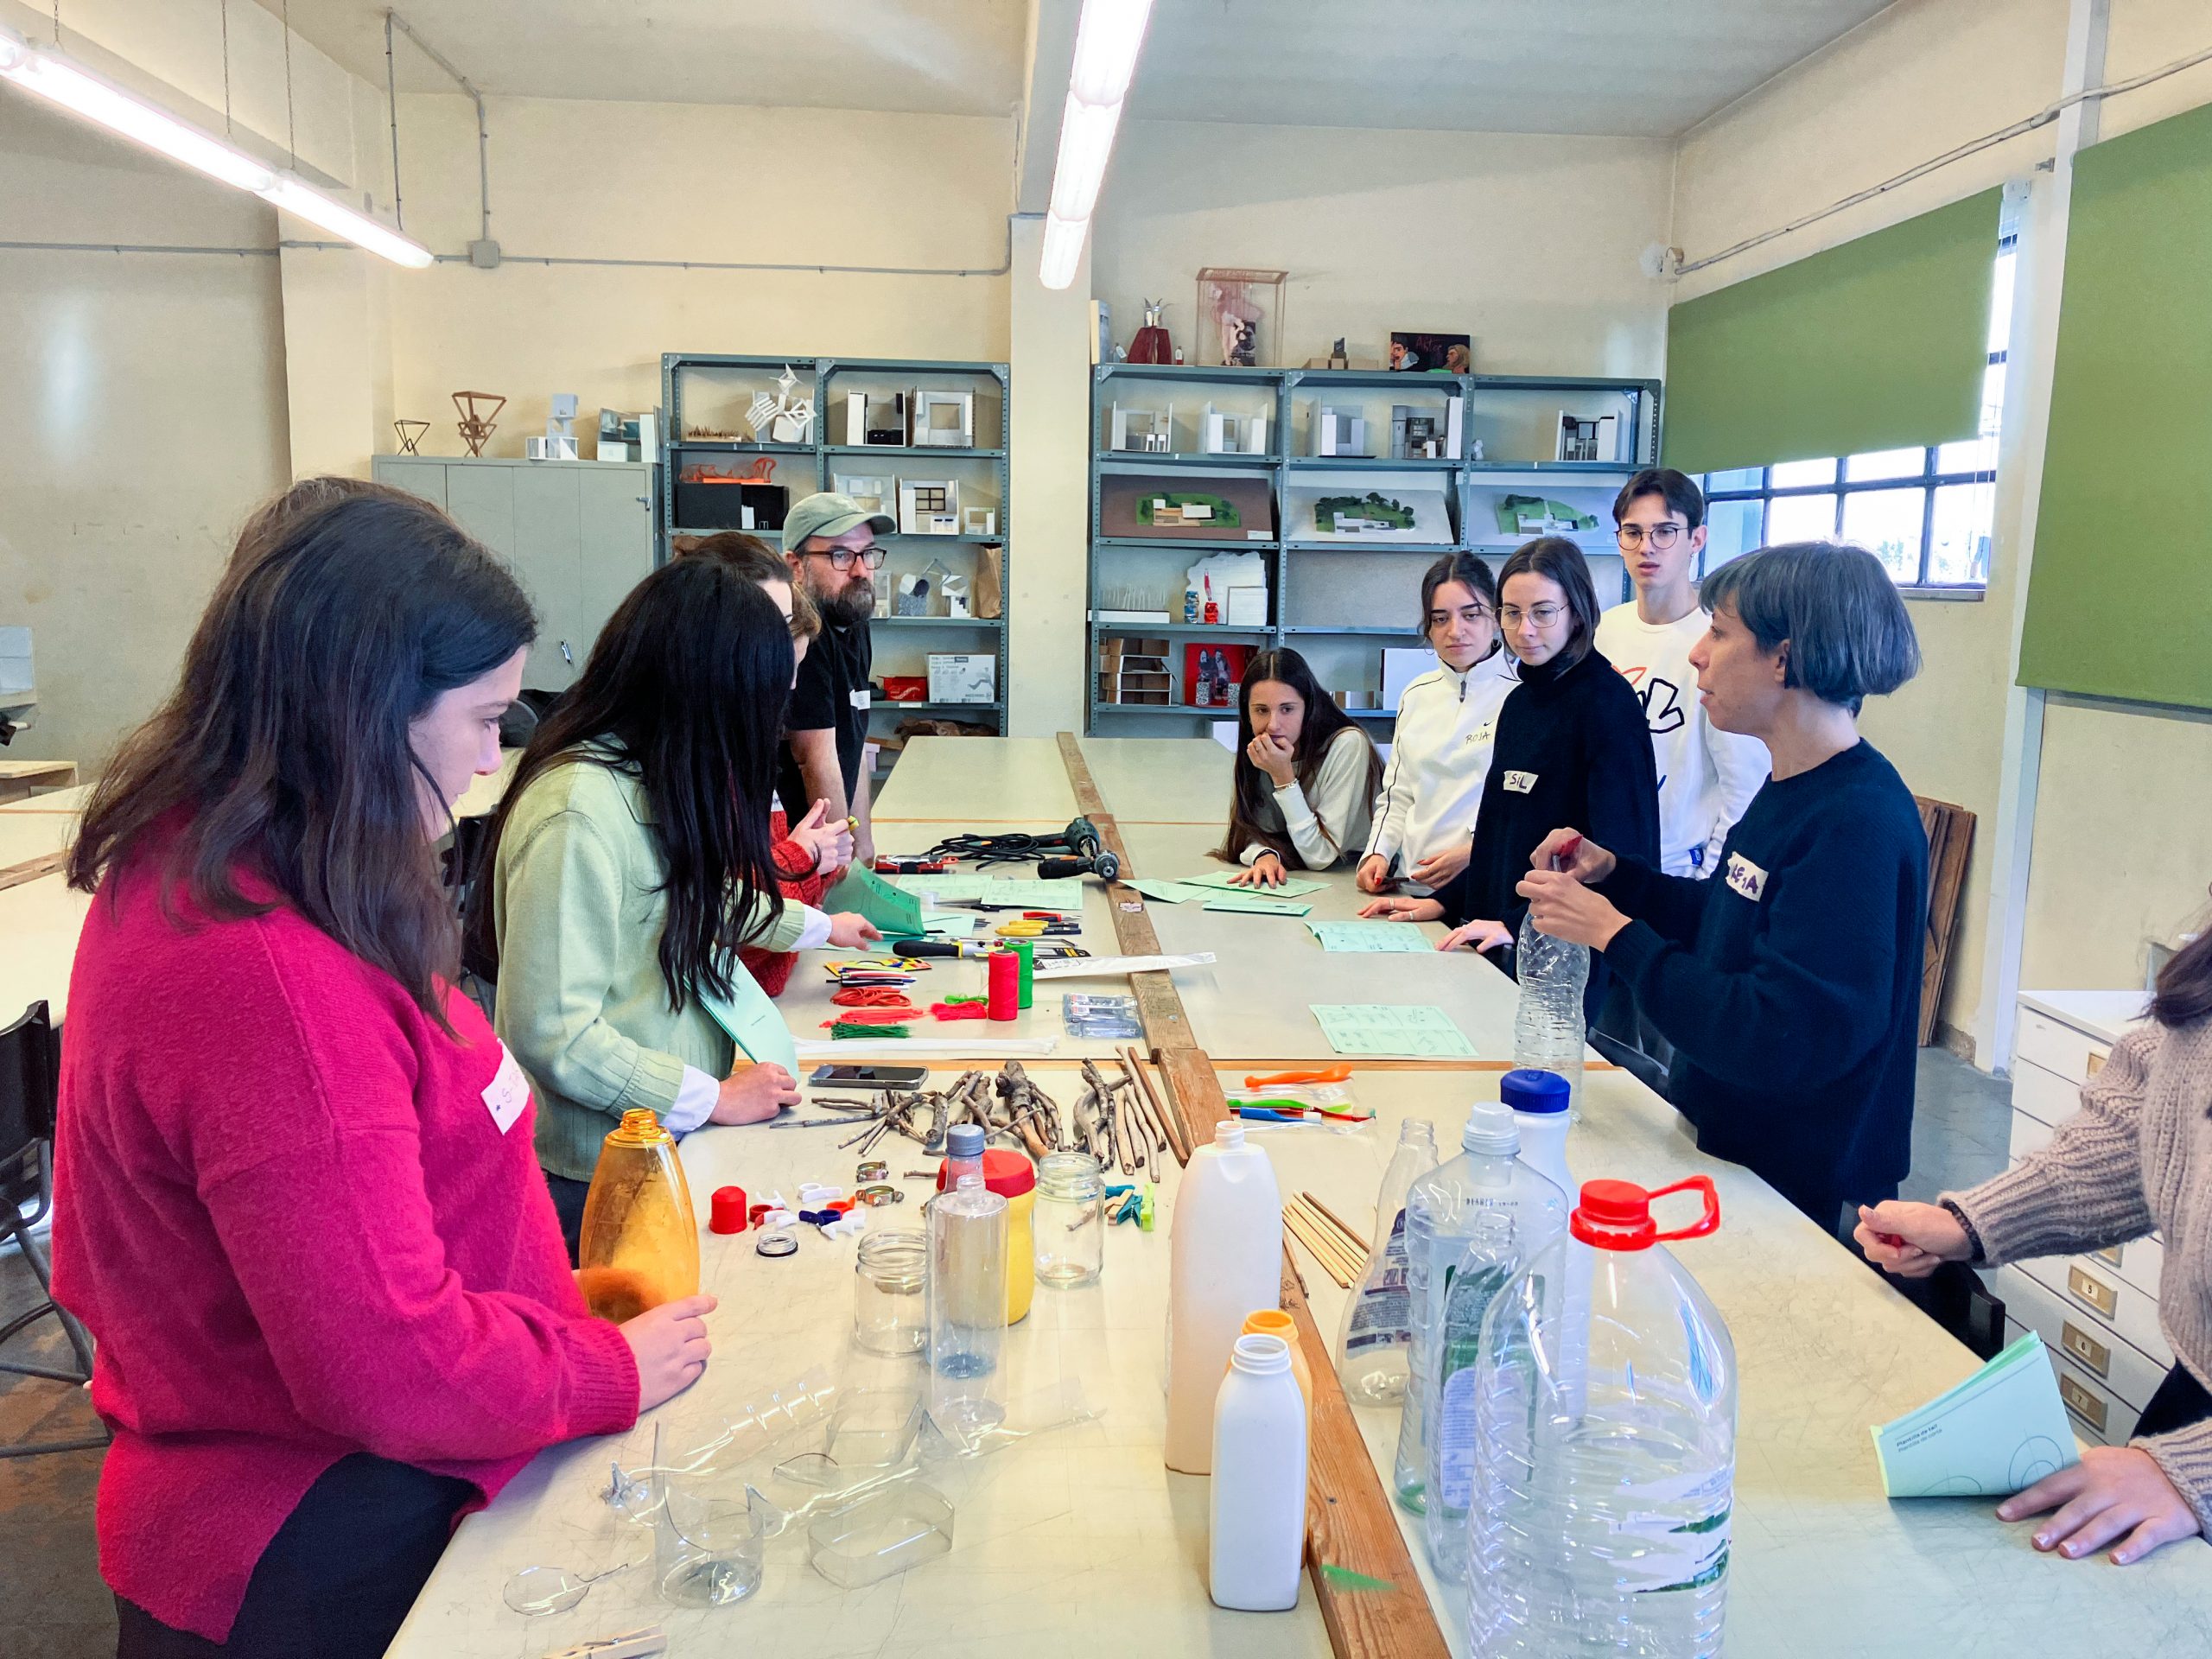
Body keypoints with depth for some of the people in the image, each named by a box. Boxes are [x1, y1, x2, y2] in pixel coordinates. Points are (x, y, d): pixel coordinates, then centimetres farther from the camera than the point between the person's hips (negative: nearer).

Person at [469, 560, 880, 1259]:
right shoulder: (579, 814, -26)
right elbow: (550, 1032, -26)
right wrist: (714, 1098, -17)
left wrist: (817, 926, 38)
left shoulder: (651, 780, 3)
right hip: (598, 1177, -9)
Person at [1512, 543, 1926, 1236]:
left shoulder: (1859, 822, -26)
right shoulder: (1793, 789, 5)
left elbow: (1782, 1039, -31)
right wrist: (1614, 872, 2)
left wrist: (1616, 934, -25)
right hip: (1725, 1140, 9)